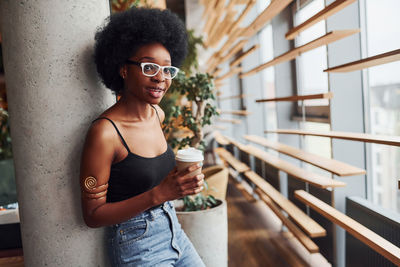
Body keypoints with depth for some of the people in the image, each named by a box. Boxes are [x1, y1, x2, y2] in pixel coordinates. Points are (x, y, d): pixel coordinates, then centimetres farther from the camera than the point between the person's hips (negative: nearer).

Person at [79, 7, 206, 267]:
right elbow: (93, 215, -18)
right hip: (138, 246, -6)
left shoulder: (158, 115, -4)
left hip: (172, 230, 6)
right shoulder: (104, 132, -23)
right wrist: (158, 194, -28)